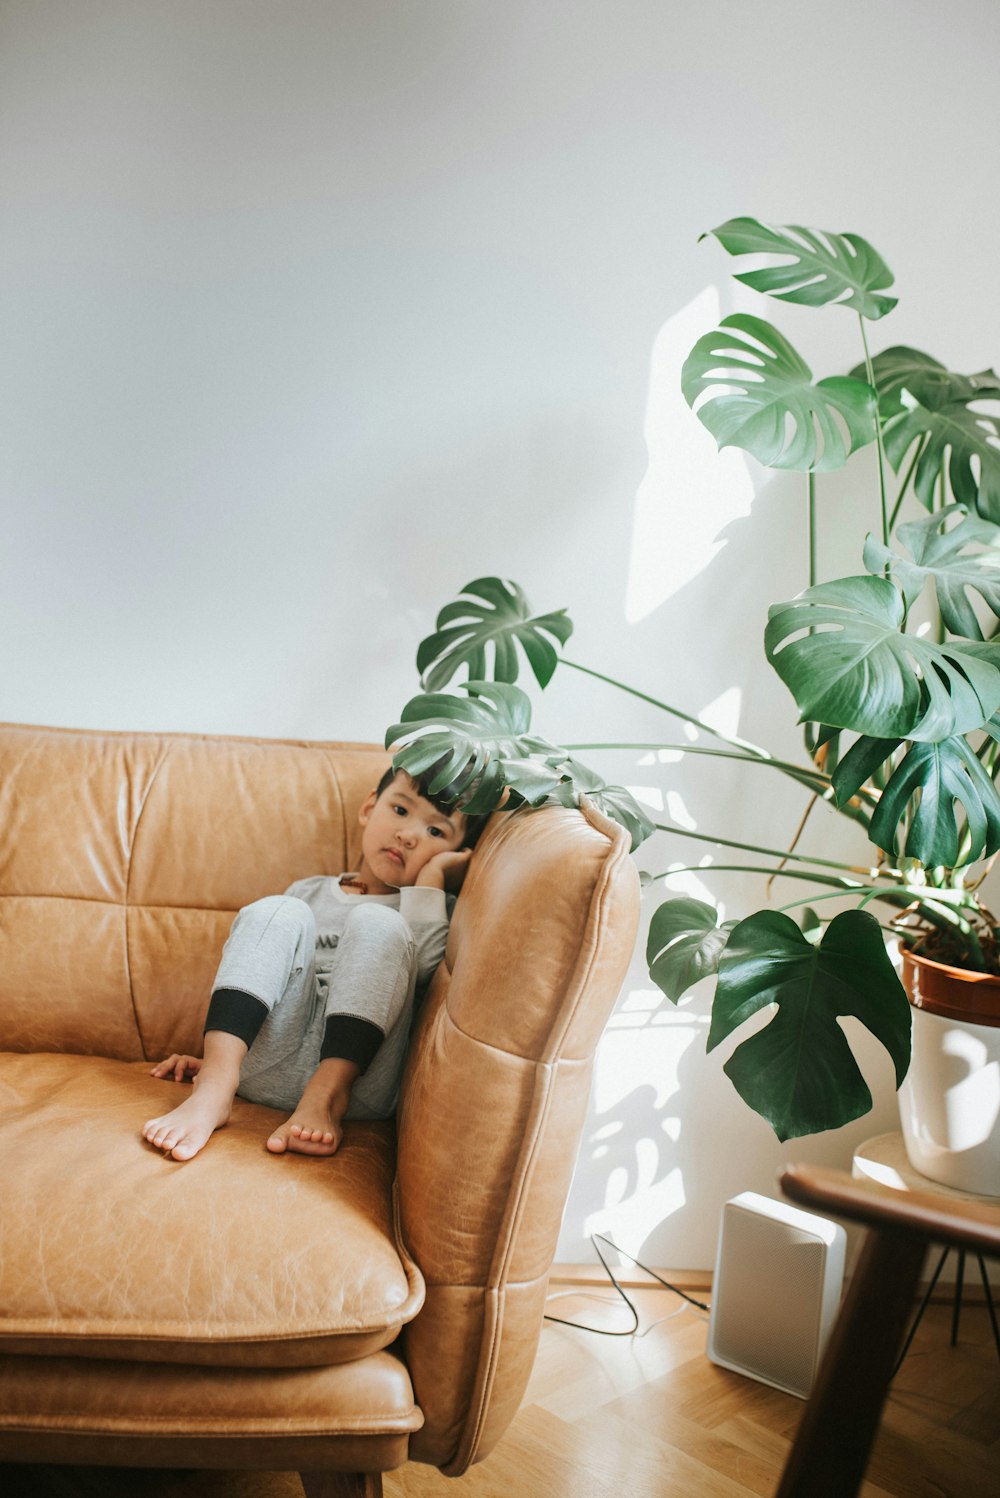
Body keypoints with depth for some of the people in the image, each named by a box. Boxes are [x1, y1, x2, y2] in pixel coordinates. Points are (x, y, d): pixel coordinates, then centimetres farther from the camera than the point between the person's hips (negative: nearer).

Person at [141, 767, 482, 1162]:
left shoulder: (434, 909, 17)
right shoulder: (307, 893, 27)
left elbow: (422, 965, -6)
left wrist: (431, 875, 0)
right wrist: (213, 1056, 17)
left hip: (354, 1067, -2)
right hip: (266, 1067, 3)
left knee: (377, 924, -20)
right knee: (278, 913, -16)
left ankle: (327, 1096, -33)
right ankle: (214, 1086, -34)